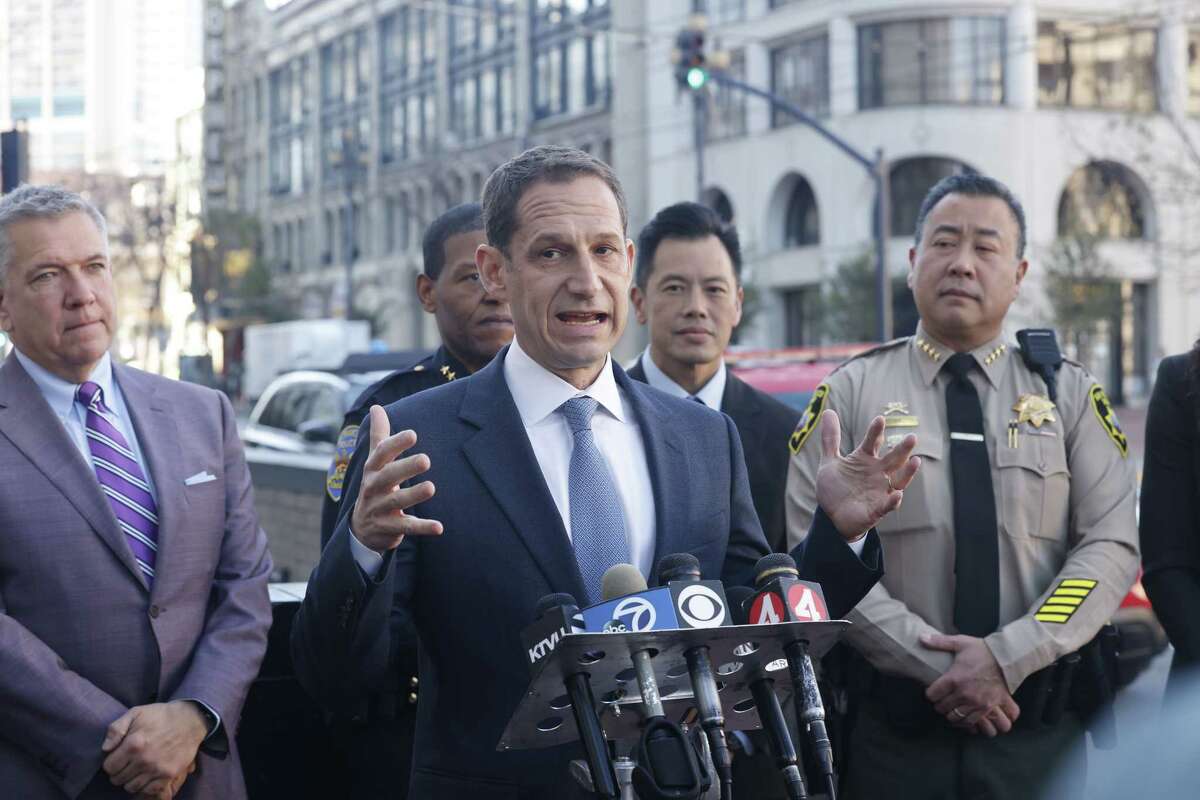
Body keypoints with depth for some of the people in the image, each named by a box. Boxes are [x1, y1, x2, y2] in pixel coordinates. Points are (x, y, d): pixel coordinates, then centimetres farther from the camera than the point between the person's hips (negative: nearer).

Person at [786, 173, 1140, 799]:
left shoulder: (1070, 394, 7)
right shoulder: (849, 394, 3)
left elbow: (1111, 548, -2)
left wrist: (1006, 659, -15)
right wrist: (935, 666, -14)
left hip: (1038, 724, 1)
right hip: (893, 725, -1)